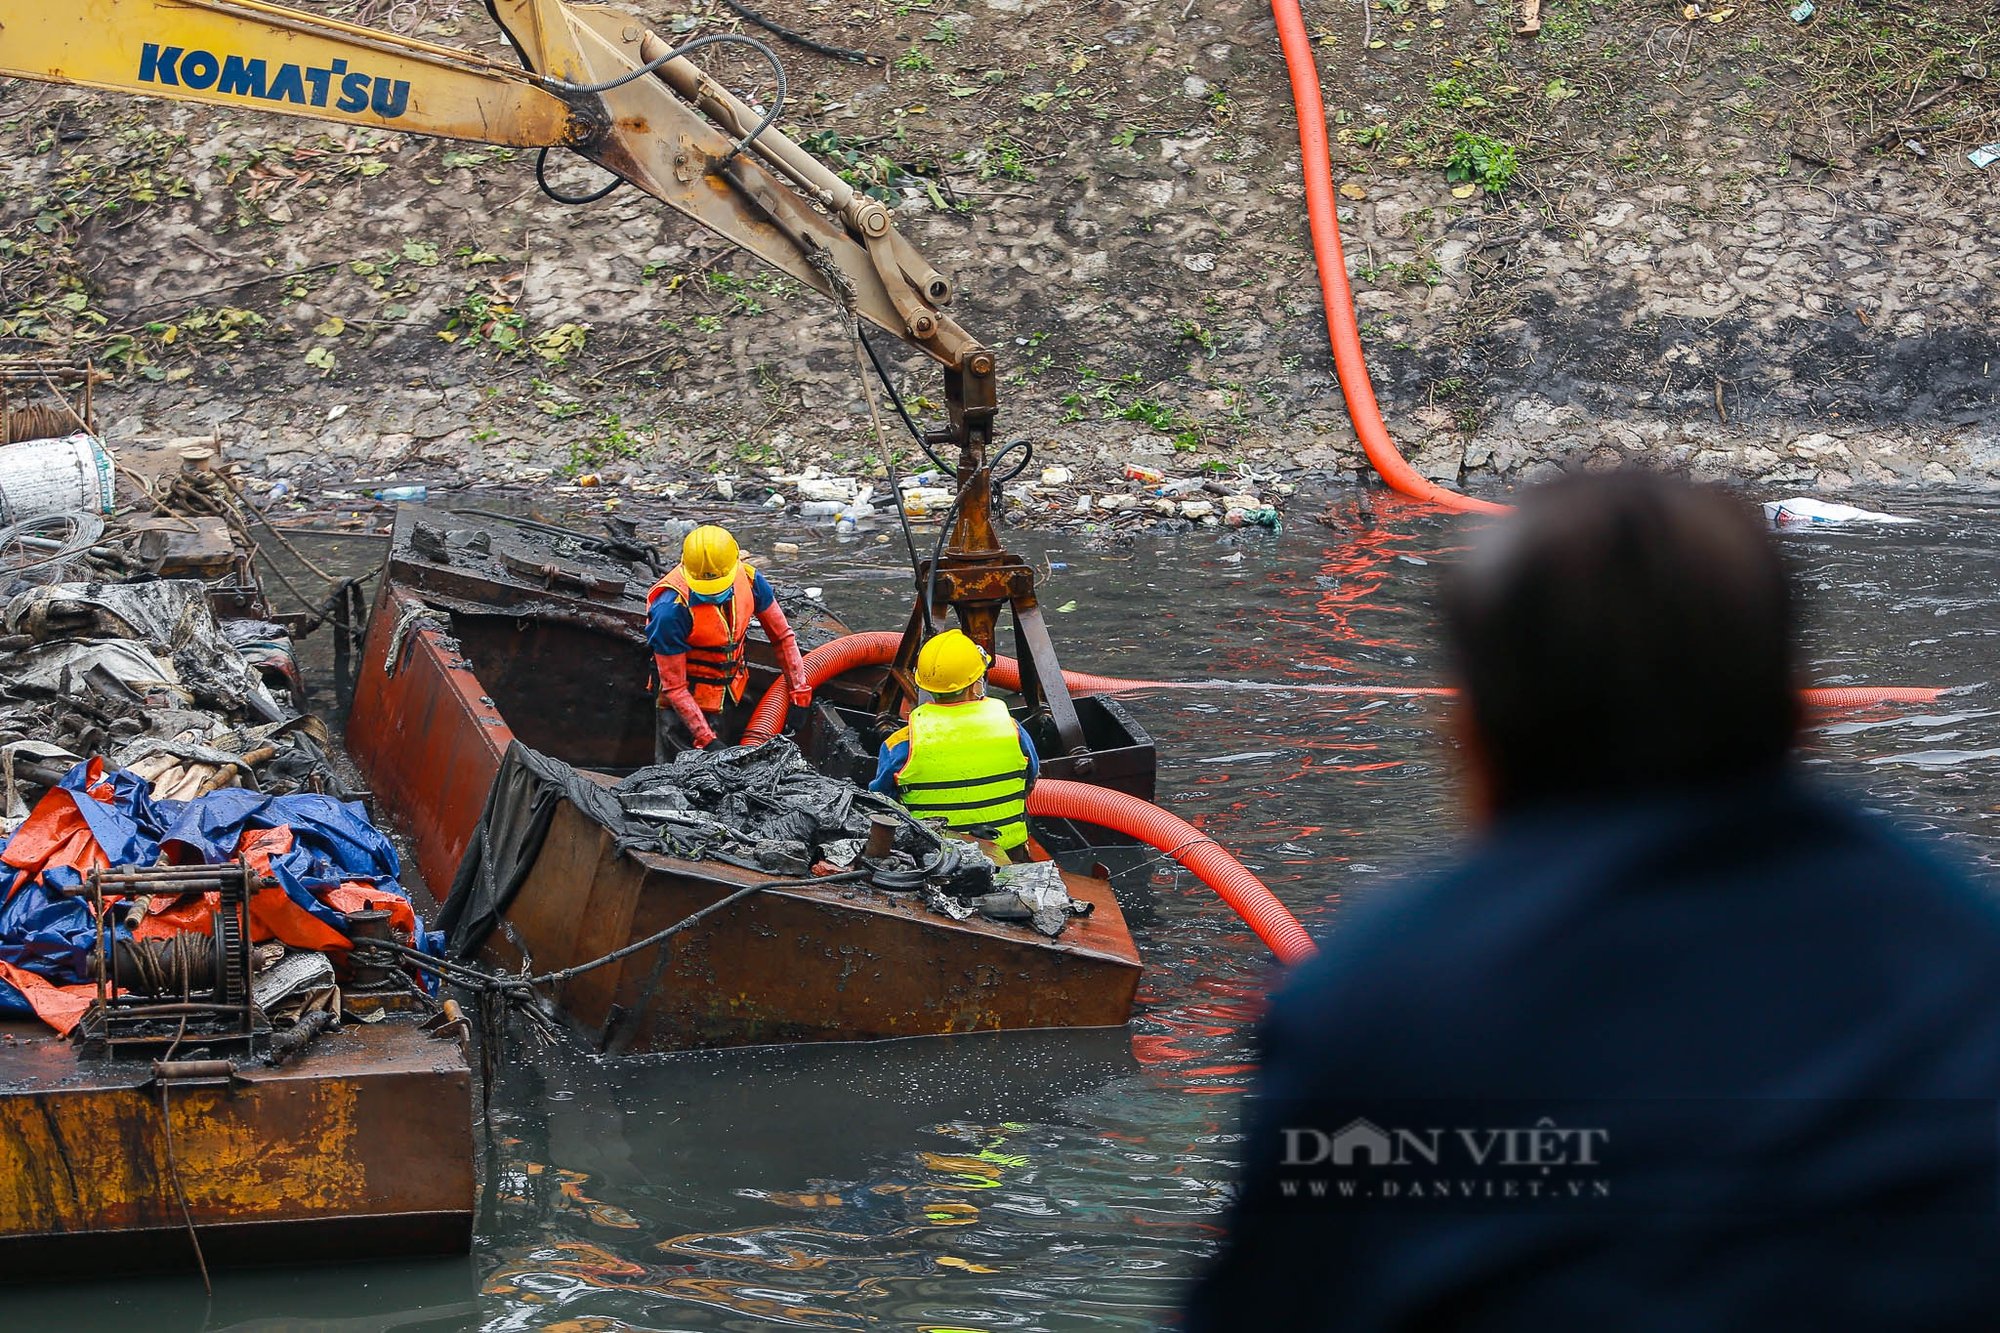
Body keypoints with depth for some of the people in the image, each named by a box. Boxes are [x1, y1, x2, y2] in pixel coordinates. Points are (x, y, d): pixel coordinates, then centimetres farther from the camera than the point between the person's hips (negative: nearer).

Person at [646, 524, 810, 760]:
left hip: (734, 696, 5)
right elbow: (673, 687, -23)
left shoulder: (748, 579, -15)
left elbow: (782, 636, 1)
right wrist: (706, 739, -25)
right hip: (686, 705, -5)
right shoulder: (671, 610, -30)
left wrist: (799, 692, 1)